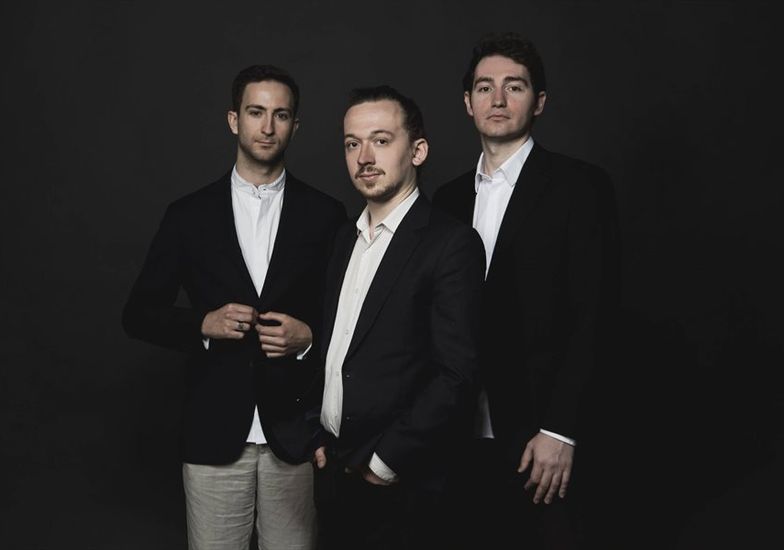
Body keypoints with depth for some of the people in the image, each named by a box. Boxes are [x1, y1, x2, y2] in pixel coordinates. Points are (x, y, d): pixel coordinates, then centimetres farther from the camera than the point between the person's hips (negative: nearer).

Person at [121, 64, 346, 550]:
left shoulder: (325, 214, 3)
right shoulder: (190, 215, 4)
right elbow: (140, 313, 7)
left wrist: (309, 335, -12)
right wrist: (203, 324, -10)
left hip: (296, 432, 0)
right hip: (215, 432, 0)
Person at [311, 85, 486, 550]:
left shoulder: (452, 244, -14)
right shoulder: (345, 239, 10)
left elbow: (457, 375, -18)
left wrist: (384, 462, -14)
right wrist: (315, 436, 3)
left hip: (397, 486, -6)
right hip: (331, 471, 6)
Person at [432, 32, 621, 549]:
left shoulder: (579, 186, -5)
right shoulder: (450, 197, 10)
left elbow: (590, 314, -11)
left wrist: (559, 429, -16)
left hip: (538, 433, -4)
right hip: (463, 432, 5)